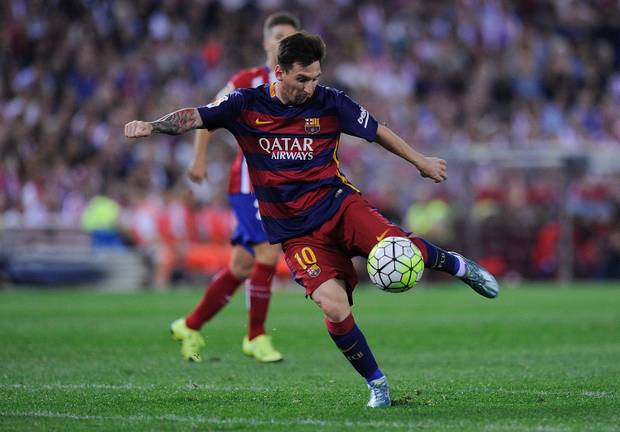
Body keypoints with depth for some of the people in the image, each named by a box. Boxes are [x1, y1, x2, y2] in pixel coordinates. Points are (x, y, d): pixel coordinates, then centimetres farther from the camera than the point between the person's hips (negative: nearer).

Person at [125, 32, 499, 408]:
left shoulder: (330, 103, 0)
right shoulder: (246, 105, -2)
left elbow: (377, 132, 13)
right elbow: (194, 118, -7)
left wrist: (421, 161, 21)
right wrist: (152, 126, -25)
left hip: (337, 203, 0)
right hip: (296, 231, 0)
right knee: (333, 306, -23)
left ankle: (455, 265, 6)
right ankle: (377, 384, -2)